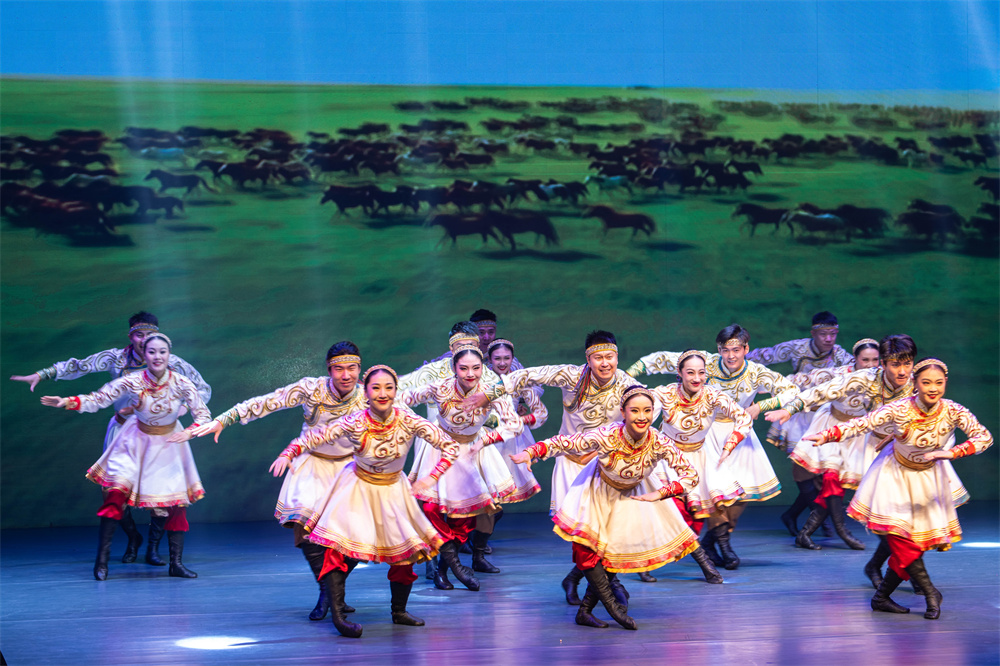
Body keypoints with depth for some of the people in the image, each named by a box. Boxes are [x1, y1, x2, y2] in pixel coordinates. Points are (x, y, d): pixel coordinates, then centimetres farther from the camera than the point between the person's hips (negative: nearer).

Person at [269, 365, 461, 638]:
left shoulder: (409, 421, -21)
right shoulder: (354, 423, -24)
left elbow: (450, 446, -14)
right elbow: (313, 437, -21)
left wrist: (431, 478, -24)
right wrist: (287, 455, -37)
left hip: (393, 490, 3)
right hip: (357, 488, -3)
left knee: (406, 551, 4)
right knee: (341, 548, -19)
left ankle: (399, 611, 25)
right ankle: (337, 615, -16)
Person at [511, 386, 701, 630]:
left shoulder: (659, 443, -29)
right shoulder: (606, 436, -35)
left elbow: (691, 474, -22)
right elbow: (563, 443, -30)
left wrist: (659, 494, -32)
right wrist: (530, 452, -45)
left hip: (633, 495, 2)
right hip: (599, 490, -2)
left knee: (614, 553, -2)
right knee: (584, 544, -20)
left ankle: (585, 611, 10)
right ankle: (613, 607, -11)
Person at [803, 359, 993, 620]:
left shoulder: (953, 412, -22)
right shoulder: (899, 409, -27)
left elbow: (984, 437, -27)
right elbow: (861, 424, -33)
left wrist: (952, 453, -41)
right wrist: (827, 435, -47)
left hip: (927, 478, 2)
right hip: (896, 473, -2)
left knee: (917, 541, 1)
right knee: (900, 537, -16)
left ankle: (882, 596, 14)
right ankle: (931, 593, -3)